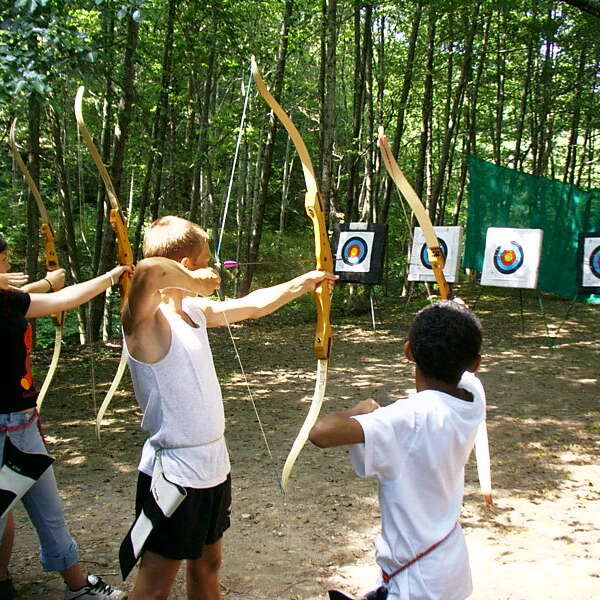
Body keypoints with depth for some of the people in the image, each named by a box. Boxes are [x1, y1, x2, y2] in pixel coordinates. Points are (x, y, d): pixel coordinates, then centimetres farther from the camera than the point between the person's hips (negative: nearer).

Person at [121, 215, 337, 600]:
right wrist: (193, 281, -24)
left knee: (208, 564, 23)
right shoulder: (145, 319, -20)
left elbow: (252, 306, 20)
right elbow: (149, 271, -43)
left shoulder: (195, 309, 5)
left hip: (213, 465, 9)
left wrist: (303, 283, 27)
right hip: (173, 473, -8)